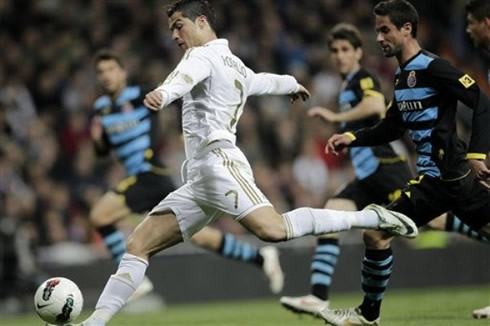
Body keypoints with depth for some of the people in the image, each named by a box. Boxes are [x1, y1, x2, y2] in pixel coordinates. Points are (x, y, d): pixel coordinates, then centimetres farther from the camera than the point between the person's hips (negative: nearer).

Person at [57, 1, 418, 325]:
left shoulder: (203, 56, 1)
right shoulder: (237, 68, 28)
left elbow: (186, 77, -24)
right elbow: (265, 81, 50)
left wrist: (161, 94, -47)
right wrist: (293, 84, 73)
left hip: (217, 163, -10)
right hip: (199, 180, 10)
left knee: (273, 229, -29)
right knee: (138, 245, 3)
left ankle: (371, 218, -19)